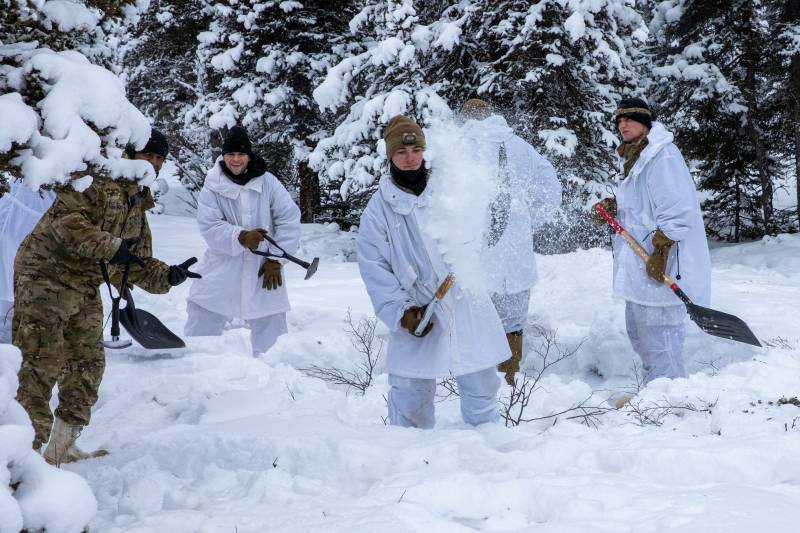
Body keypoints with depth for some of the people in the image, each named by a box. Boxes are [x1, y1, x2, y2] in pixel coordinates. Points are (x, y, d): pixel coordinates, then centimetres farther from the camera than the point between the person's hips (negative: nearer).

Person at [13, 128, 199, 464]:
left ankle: (61, 448, 21)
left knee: (88, 363, 11)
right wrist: (111, 246, -27)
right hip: (46, 276, -9)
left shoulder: (138, 206, 16)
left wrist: (168, 276, -1)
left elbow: (138, 263, 18)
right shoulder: (97, 181, -13)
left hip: (85, 288, 10)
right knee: (42, 364, -11)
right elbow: (66, 220, -27)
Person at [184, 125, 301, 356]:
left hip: (262, 270, 0)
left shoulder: (267, 182, -5)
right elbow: (210, 227, -13)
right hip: (222, 268, 0)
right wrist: (241, 237, -30)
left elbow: (289, 218, -3)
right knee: (202, 322, 6)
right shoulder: (213, 186, -6)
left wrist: (275, 260, -7)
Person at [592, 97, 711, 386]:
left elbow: (676, 210, -21)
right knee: (639, 332, 20)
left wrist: (660, 249, -24)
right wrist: (611, 206, 9)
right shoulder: (633, 158, 17)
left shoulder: (662, 156, -15)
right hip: (638, 264, 11)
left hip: (660, 266, -11)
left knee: (658, 333, -11)